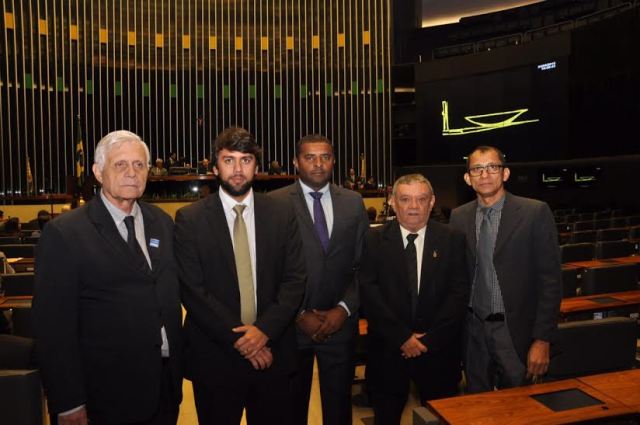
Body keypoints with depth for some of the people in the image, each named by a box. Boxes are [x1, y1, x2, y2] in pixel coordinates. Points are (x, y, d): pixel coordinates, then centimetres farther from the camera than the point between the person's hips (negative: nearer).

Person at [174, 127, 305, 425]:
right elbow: (192, 290, -9)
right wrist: (238, 339, -13)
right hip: (215, 358, -1)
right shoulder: (189, 219, -5)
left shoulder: (282, 215, 1)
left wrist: (264, 330, -13)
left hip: (272, 352, 2)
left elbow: (295, 280, -1)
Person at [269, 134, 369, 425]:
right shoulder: (275, 203, -6)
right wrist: (298, 314, -10)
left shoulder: (353, 202, 4)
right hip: (291, 324, -2)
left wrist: (345, 308, -6)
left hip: (340, 323, 2)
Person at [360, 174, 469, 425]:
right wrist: (402, 337, -13)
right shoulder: (374, 240, -3)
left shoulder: (452, 239, -1)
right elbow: (369, 292, -8)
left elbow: (459, 292, -5)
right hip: (387, 349, 0)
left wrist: (430, 339, -12)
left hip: (439, 348, 1)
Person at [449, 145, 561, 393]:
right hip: (473, 331, 3)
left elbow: (550, 280, -8)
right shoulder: (458, 217, 2)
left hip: (516, 332, -3)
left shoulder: (535, 213, -8)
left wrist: (542, 339, -11)